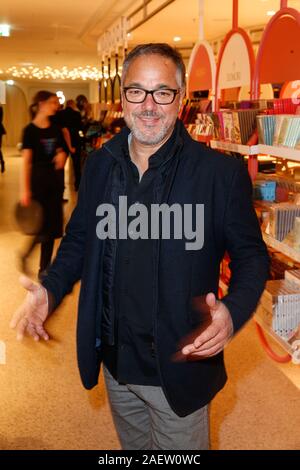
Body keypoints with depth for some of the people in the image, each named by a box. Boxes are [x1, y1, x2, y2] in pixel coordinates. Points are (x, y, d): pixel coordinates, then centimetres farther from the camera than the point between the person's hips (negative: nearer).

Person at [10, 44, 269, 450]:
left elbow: (252, 256, -9)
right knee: (132, 446, 28)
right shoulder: (99, 164, -1)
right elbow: (79, 239, 9)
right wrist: (51, 289, -8)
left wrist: (232, 312, -28)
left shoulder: (222, 172, -15)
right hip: (114, 361, 5)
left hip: (179, 366, -4)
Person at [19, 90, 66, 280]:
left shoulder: (56, 130, 7)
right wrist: (25, 189, -17)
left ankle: (44, 269, 17)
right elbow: (26, 161, -12)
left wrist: (62, 156, -8)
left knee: (53, 226, 6)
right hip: (38, 180, -6)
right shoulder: (30, 130, -9)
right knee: (42, 226, -7)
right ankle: (26, 254, 21)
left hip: (55, 179, 6)